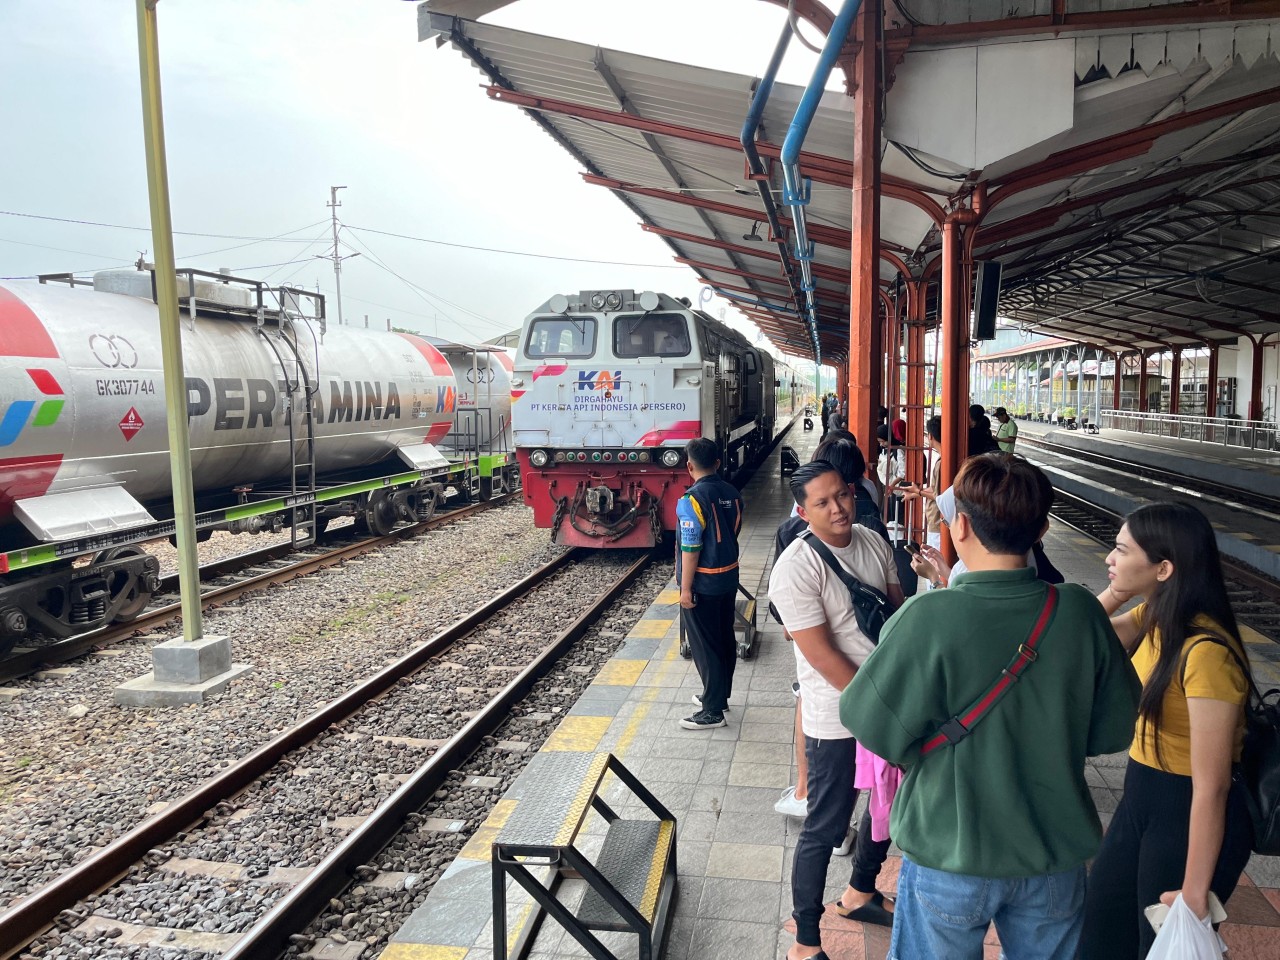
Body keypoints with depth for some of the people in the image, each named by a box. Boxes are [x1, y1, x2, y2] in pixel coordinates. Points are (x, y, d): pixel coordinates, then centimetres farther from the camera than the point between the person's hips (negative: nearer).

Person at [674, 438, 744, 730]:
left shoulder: (692, 500, -20)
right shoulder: (733, 494, 2)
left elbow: (690, 548, -21)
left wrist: (686, 588, -15)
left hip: (702, 584, -8)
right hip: (729, 577, 8)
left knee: (704, 646, 1)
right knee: (725, 640, 18)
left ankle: (713, 711, 8)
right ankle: (719, 695, 33)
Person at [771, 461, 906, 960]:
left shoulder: (873, 542, 0)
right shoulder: (795, 568, -22)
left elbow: (898, 609, 10)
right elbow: (822, 655, -22)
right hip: (839, 722, -8)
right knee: (825, 829, 4)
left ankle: (860, 894, 49)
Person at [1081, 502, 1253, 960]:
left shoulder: (1205, 651, -28)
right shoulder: (1152, 618, -2)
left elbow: (1212, 787, -25)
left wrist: (1194, 891, -20)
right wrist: (1115, 592, -8)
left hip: (1190, 818, -8)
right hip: (1142, 798, 8)